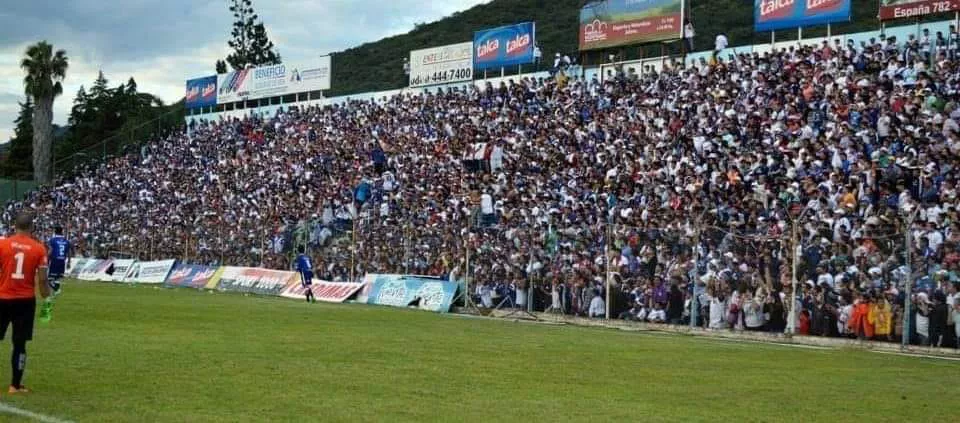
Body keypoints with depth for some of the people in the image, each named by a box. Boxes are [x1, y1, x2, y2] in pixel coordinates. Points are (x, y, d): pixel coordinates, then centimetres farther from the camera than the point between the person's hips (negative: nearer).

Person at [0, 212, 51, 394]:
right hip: (26, 301, 0)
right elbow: (42, 279, -4)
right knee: (20, 344, 6)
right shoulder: (39, 248, -3)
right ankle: (15, 385, 8)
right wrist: (47, 297, 10)